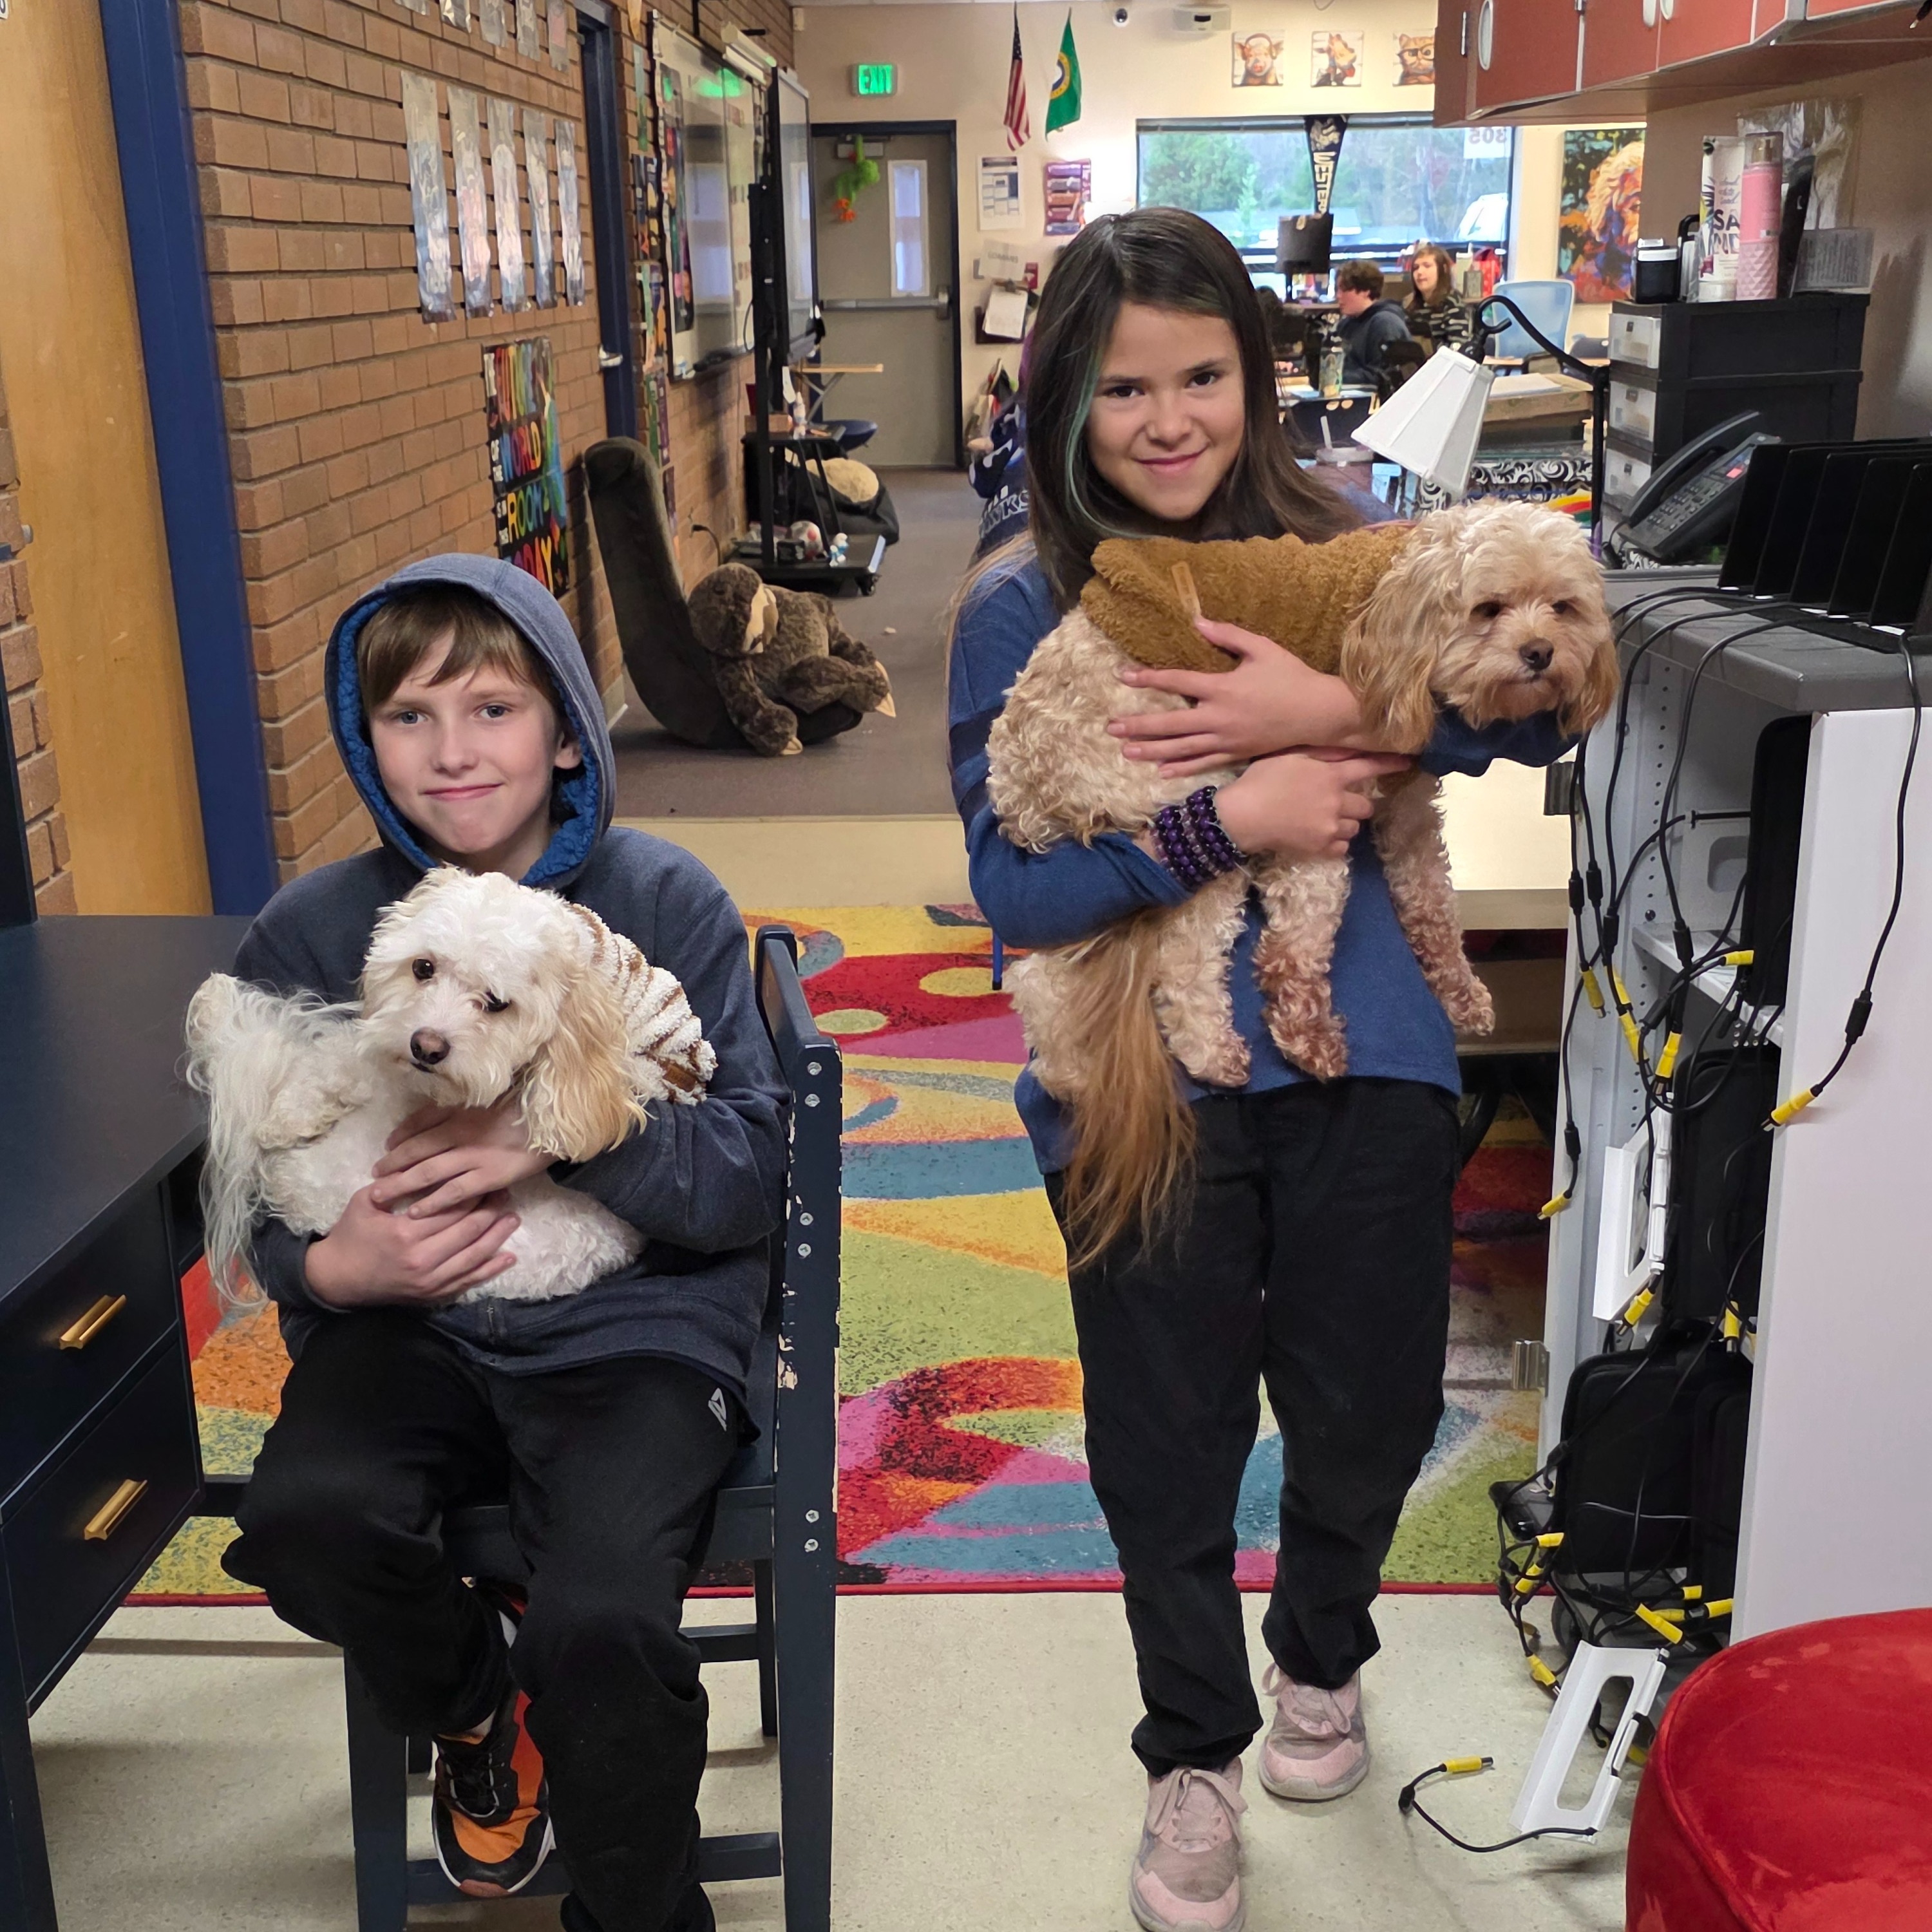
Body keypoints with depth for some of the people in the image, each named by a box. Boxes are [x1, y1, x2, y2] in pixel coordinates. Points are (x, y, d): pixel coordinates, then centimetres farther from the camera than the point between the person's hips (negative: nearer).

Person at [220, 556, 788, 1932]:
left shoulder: (668, 903, -5)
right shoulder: (307, 935, 1)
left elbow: (752, 1170, -8)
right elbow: (261, 1198, 7)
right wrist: (330, 1267, -16)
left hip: (637, 1319, -2)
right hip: (412, 1320, 3)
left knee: (604, 1624, -25)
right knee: (303, 1516, -27)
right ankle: (480, 1704, 10)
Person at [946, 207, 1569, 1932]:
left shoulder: (1334, 545, 0)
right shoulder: (1022, 608, -4)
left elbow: (1540, 708, -7)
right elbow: (1014, 887, -11)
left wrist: (1337, 711, -23)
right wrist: (1227, 822, -21)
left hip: (1362, 1058, 2)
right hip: (1143, 1084, -1)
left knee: (1370, 1408, 16)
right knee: (1168, 1446, 10)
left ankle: (1323, 1660, 50)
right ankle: (1194, 1758, 39)